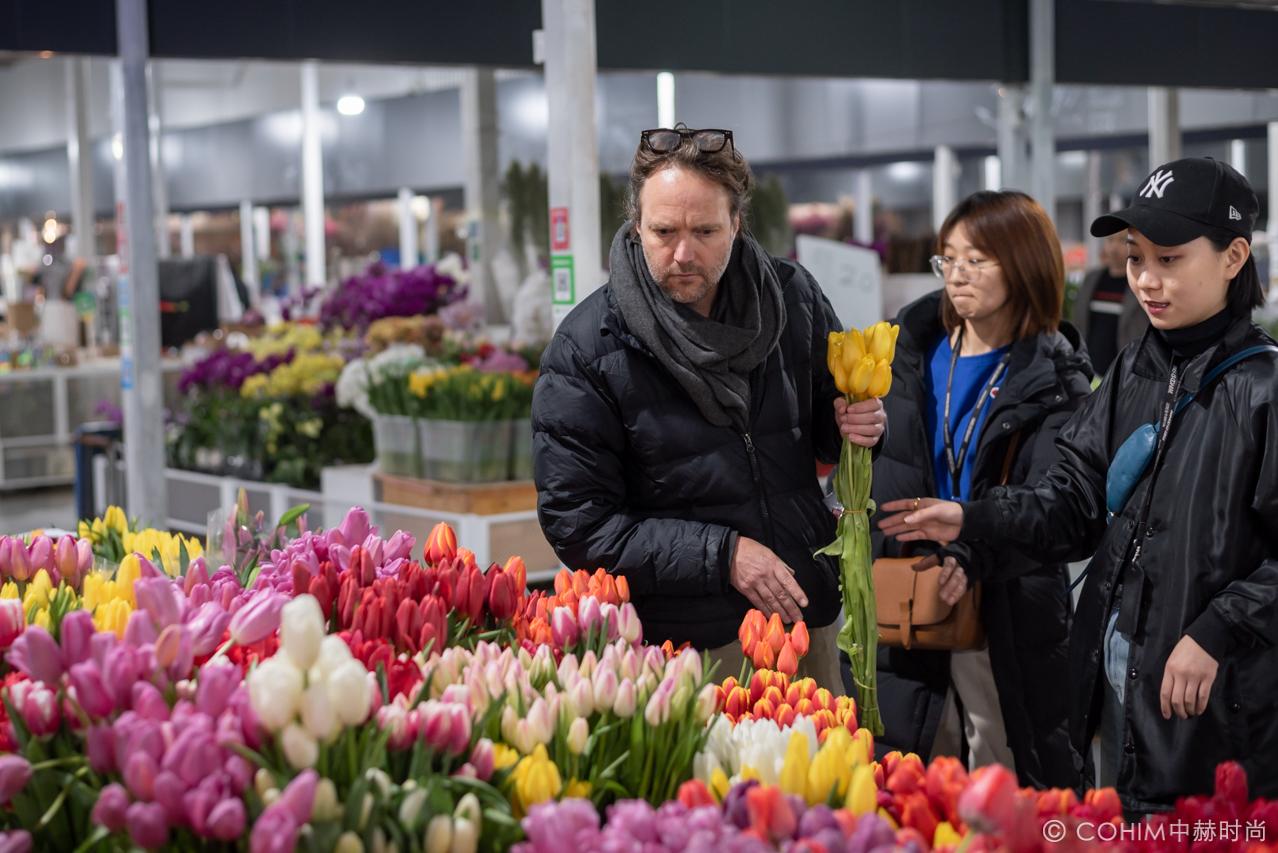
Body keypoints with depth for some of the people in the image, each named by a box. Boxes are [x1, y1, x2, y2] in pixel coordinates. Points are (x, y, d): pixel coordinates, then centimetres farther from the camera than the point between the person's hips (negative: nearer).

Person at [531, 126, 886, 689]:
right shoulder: (585, 349, -13)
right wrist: (721, 554, -20)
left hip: (807, 620, 4)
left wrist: (854, 426, -7)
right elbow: (578, 524, -14)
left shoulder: (792, 298, -1)